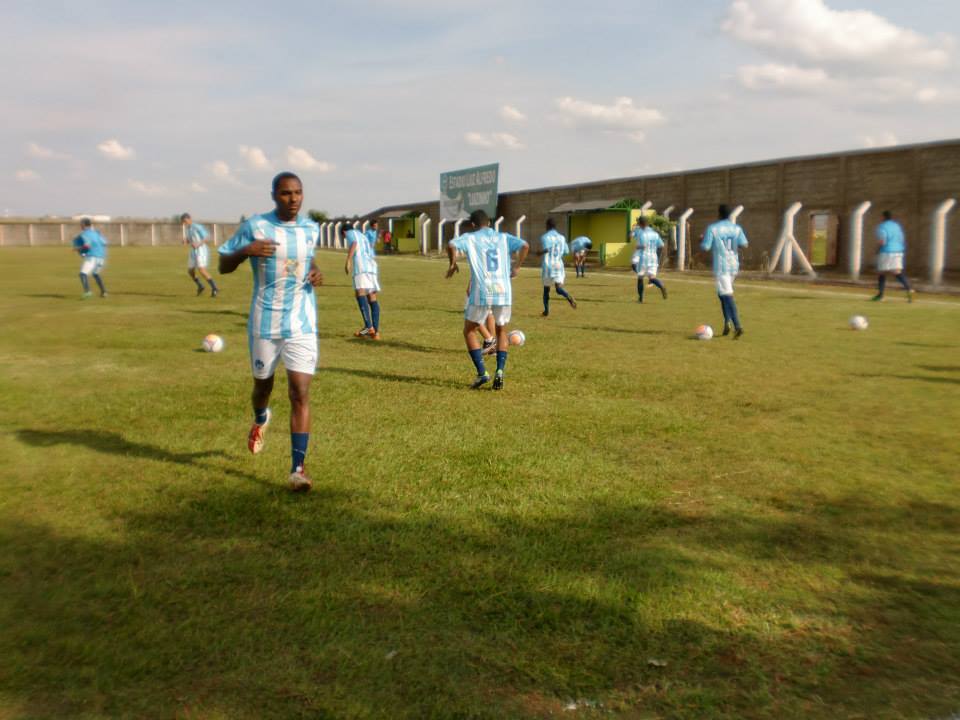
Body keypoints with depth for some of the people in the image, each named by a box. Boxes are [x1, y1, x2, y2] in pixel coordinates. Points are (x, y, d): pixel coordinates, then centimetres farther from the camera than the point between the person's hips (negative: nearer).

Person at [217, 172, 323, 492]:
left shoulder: (311, 229, 5)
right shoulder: (254, 226, -6)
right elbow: (223, 265, 0)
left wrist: (315, 271, 3)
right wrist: (246, 251, -20)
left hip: (302, 324, 1)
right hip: (265, 323, -1)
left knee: (300, 393, -10)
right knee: (263, 384, 16)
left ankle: (298, 468, -6)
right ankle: (260, 420, 54)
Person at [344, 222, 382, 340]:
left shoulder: (350, 233, 13)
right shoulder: (363, 236, 35)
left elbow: (354, 244, -8)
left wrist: (348, 261, -17)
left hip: (361, 265, -8)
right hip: (372, 265, 8)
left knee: (360, 293, -17)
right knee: (372, 297, 3)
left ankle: (368, 327, -32)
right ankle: (375, 332, -4)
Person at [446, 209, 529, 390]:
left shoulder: (470, 238, 7)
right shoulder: (504, 238, 15)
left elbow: (451, 245, -12)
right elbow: (525, 246, 0)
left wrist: (453, 264, 4)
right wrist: (516, 268, 11)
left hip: (481, 293, -3)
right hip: (504, 293, 3)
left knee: (469, 331, 16)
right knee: (501, 332, 22)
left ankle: (482, 373, 3)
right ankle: (500, 371, 3)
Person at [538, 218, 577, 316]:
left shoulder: (544, 236, -6)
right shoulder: (562, 237, 10)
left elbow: (546, 249, -23)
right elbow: (567, 252, 16)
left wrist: (539, 252, -4)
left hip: (547, 267, -2)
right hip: (559, 266, 2)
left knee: (546, 289, 15)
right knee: (559, 288, -5)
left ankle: (546, 311, 20)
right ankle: (568, 297, -38)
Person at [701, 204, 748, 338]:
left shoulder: (712, 228, -6)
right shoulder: (737, 228, 5)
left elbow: (706, 247, -9)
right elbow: (744, 244, -3)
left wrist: (702, 240, 14)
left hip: (721, 267, -5)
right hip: (734, 266, 5)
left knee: (727, 296, -11)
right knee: (722, 293, 22)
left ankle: (738, 326, -24)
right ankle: (727, 323, 13)